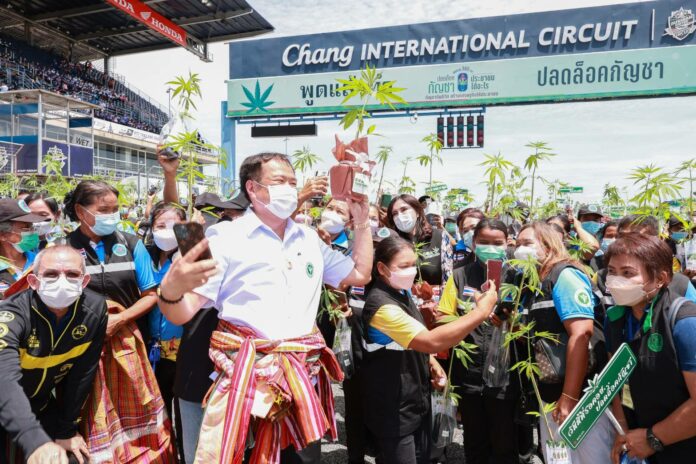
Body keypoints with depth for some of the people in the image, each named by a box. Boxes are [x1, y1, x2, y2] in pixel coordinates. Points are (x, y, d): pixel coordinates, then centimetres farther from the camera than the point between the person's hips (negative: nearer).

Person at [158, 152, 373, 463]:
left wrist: (361, 223, 13)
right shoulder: (225, 237, -7)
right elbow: (181, 315, -9)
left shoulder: (310, 239, 10)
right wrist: (170, 290, -32)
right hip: (243, 372, -4)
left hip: (302, 374, 5)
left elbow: (360, 274, 17)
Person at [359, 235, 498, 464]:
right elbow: (432, 341, -36)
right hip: (394, 411, -9)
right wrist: (481, 311, -31)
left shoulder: (401, 292, 3)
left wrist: (431, 362, 0)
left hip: (417, 400, 9)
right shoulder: (382, 305, -28)